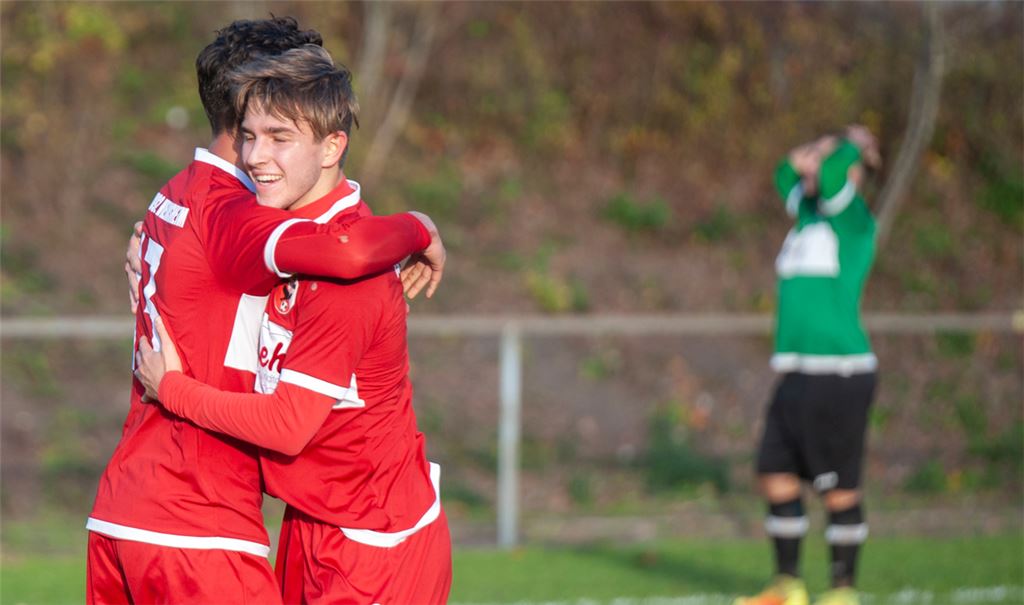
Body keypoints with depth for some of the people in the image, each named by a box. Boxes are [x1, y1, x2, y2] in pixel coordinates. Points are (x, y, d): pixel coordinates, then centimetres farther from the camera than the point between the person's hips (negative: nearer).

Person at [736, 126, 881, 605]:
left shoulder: (854, 220, -7)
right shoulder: (807, 213, 17)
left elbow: (831, 177, -25)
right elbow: (789, 174, 36)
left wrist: (852, 147, -7)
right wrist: (812, 155, 20)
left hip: (839, 376, -8)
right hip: (797, 375, 8)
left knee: (838, 488, -3)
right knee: (775, 477, 8)